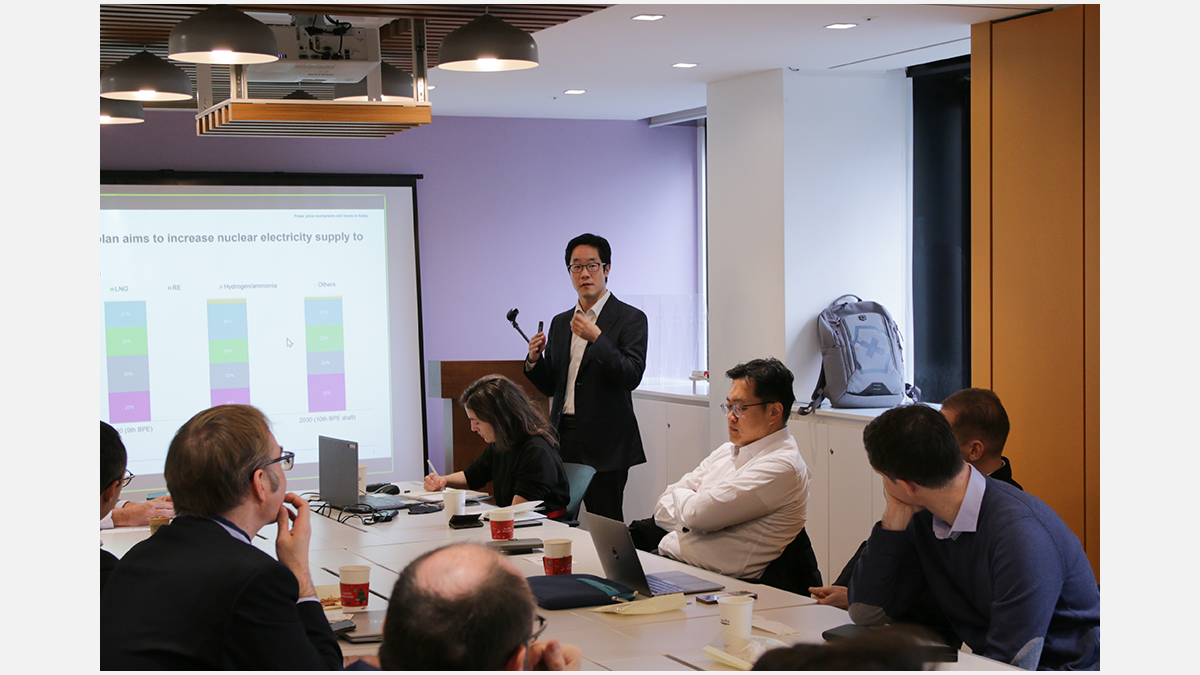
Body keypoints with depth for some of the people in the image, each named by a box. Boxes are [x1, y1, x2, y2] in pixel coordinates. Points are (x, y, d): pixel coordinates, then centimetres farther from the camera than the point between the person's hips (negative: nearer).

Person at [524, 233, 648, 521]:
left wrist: (596, 337, -22)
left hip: (605, 442, -5)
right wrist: (534, 361, -2)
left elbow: (632, 376, -13)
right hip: (563, 440, 5)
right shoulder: (560, 322, 16)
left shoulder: (630, 318, -2)